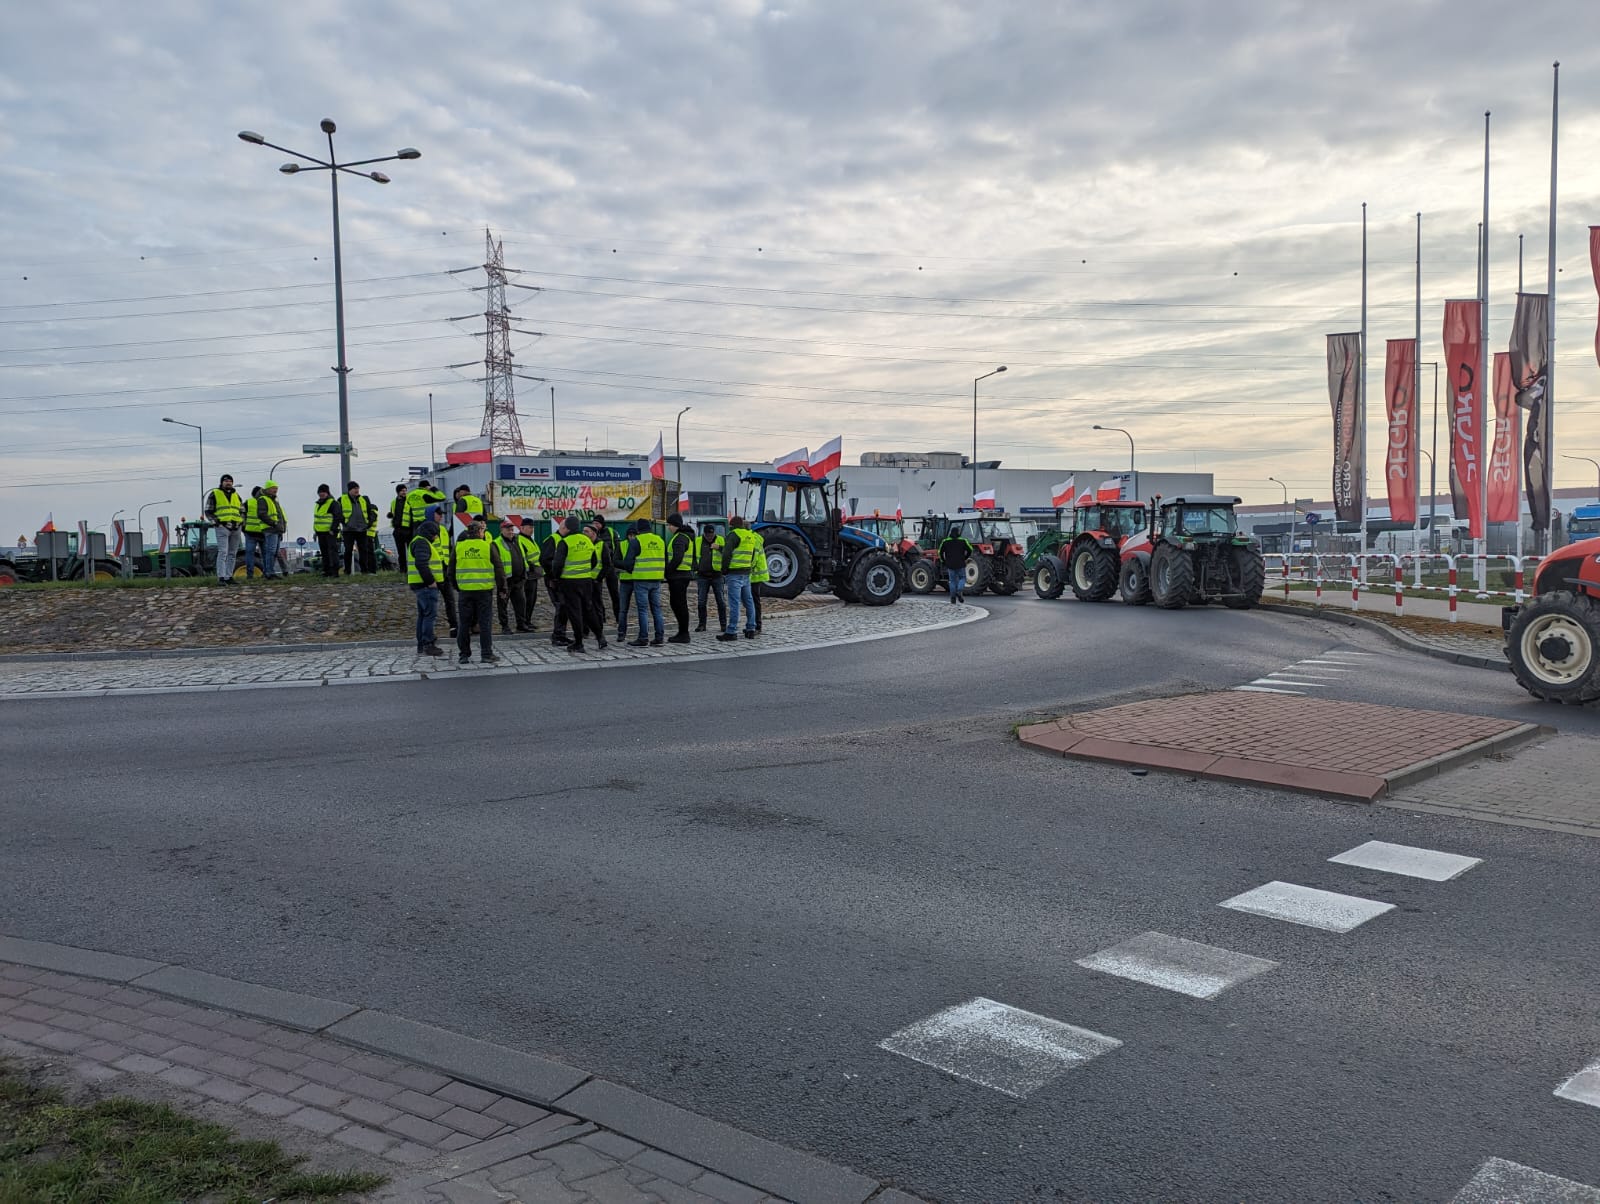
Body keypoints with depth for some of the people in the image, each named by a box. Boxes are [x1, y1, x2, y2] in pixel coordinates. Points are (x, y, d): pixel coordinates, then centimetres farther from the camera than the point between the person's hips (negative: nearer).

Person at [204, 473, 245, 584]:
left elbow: (242, 511, 25)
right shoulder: (214, 494, 3)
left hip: (236, 528, 5)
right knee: (223, 552, -14)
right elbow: (208, 512, 2)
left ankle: (228, 577, 12)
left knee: (232, 554, 6)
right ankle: (221, 577, -17)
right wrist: (216, 521, -13)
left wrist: (242, 523, 8)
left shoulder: (236, 496, 18)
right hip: (222, 528, -5)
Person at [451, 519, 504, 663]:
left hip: (464, 591, 2)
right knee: (485, 623, 3)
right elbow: (499, 568, -1)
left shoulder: (458, 547, 5)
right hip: (484, 591, -2)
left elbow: (451, 569, 12)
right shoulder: (489, 546, -3)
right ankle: (487, 654, 3)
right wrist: (501, 587, 7)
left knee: (464, 623, 8)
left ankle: (464, 655, 11)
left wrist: (456, 586, 23)